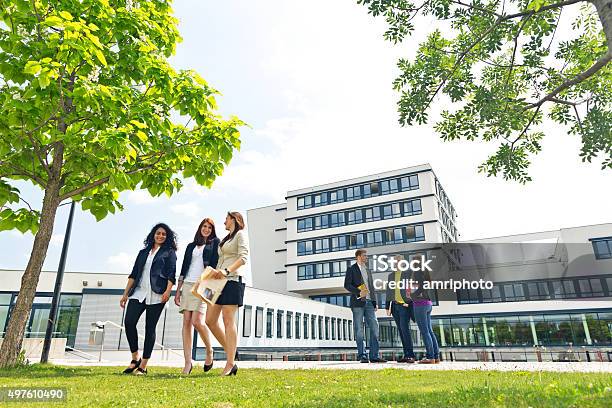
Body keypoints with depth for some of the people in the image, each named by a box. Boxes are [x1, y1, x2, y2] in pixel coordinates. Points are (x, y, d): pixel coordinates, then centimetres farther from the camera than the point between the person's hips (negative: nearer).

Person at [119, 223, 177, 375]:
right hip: (138, 293, 4)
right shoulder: (143, 252, 21)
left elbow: (171, 274, -4)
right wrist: (125, 294, 12)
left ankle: (143, 366, 4)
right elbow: (134, 274, 18)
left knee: (150, 328, -2)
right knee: (129, 322, -10)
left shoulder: (169, 252, 8)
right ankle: (135, 358, 7)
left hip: (156, 295, -4)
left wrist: (168, 291, -18)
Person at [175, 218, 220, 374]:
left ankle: (209, 351, 8)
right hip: (187, 285, 5)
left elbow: (216, 264, -1)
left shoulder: (215, 243, 9)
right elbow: (183, 269, 18)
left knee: (197, 321, -16)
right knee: (186, 322, -2)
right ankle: (188, 362, 1)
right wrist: (178, 290, 11)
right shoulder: (191, 246, 20)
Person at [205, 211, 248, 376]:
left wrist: (226, 270, -26)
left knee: (228, 321, -11)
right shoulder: (225, 239, 26)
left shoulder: (241, 234, 2)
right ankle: (230, 353, 13)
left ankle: (230, 365, -8)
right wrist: (214, 273, 8)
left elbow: (243, 257, -13)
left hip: (232, 280, -8)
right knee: (210, 320, 3)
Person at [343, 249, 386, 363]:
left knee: (374, 327, -1)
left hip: (369, 302, 6)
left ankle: (374, 356, 4)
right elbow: (347, 285, -7)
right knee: (359, 330, -1)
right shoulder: (351, 269, 2)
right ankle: (362, 356, 6)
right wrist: (358, 292, -20)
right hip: (358, 302, -6)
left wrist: (375, 302, 12)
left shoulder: (368, 270, 21)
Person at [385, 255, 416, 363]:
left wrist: (409, 302, -12)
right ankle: (406, 355, 11)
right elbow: (388, 292, 17)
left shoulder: (408, 273, 0)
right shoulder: (391, 275, 15)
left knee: (404, 328, -14)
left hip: (405, 305, -5)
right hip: (395, 305, 5)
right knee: (401, 330, 6)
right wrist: (388, 307, 14)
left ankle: (411, 355, -8)